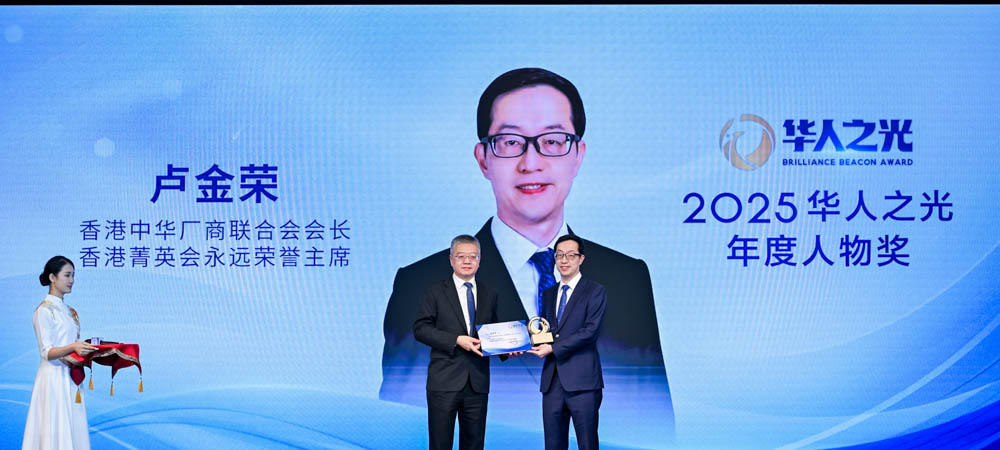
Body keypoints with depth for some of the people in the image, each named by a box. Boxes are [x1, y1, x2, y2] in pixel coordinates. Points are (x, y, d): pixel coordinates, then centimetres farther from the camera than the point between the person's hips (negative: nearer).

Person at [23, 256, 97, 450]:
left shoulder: (69, 311, 16)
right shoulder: (44, 310, -7)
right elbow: (46, 352, -15)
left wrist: (93, 351, 6)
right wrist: (73, 347, -31)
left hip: (72, 379, 8)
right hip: (55, 378, -7)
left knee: (74, 433, 5)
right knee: (55, 434, -7)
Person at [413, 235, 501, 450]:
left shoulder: (489, 295, 14)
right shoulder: (435, 291, 2)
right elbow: (420, 329, -6)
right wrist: (456, 340, -17)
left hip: (478, 383, 4)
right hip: (444, 382, -4)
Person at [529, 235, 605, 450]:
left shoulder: (595, 292, 0)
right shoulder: (548, 294, 19)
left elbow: (590, 330, -11)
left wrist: (553, 348, -13)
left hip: (582, 380, -6)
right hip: (552, 380, 6)